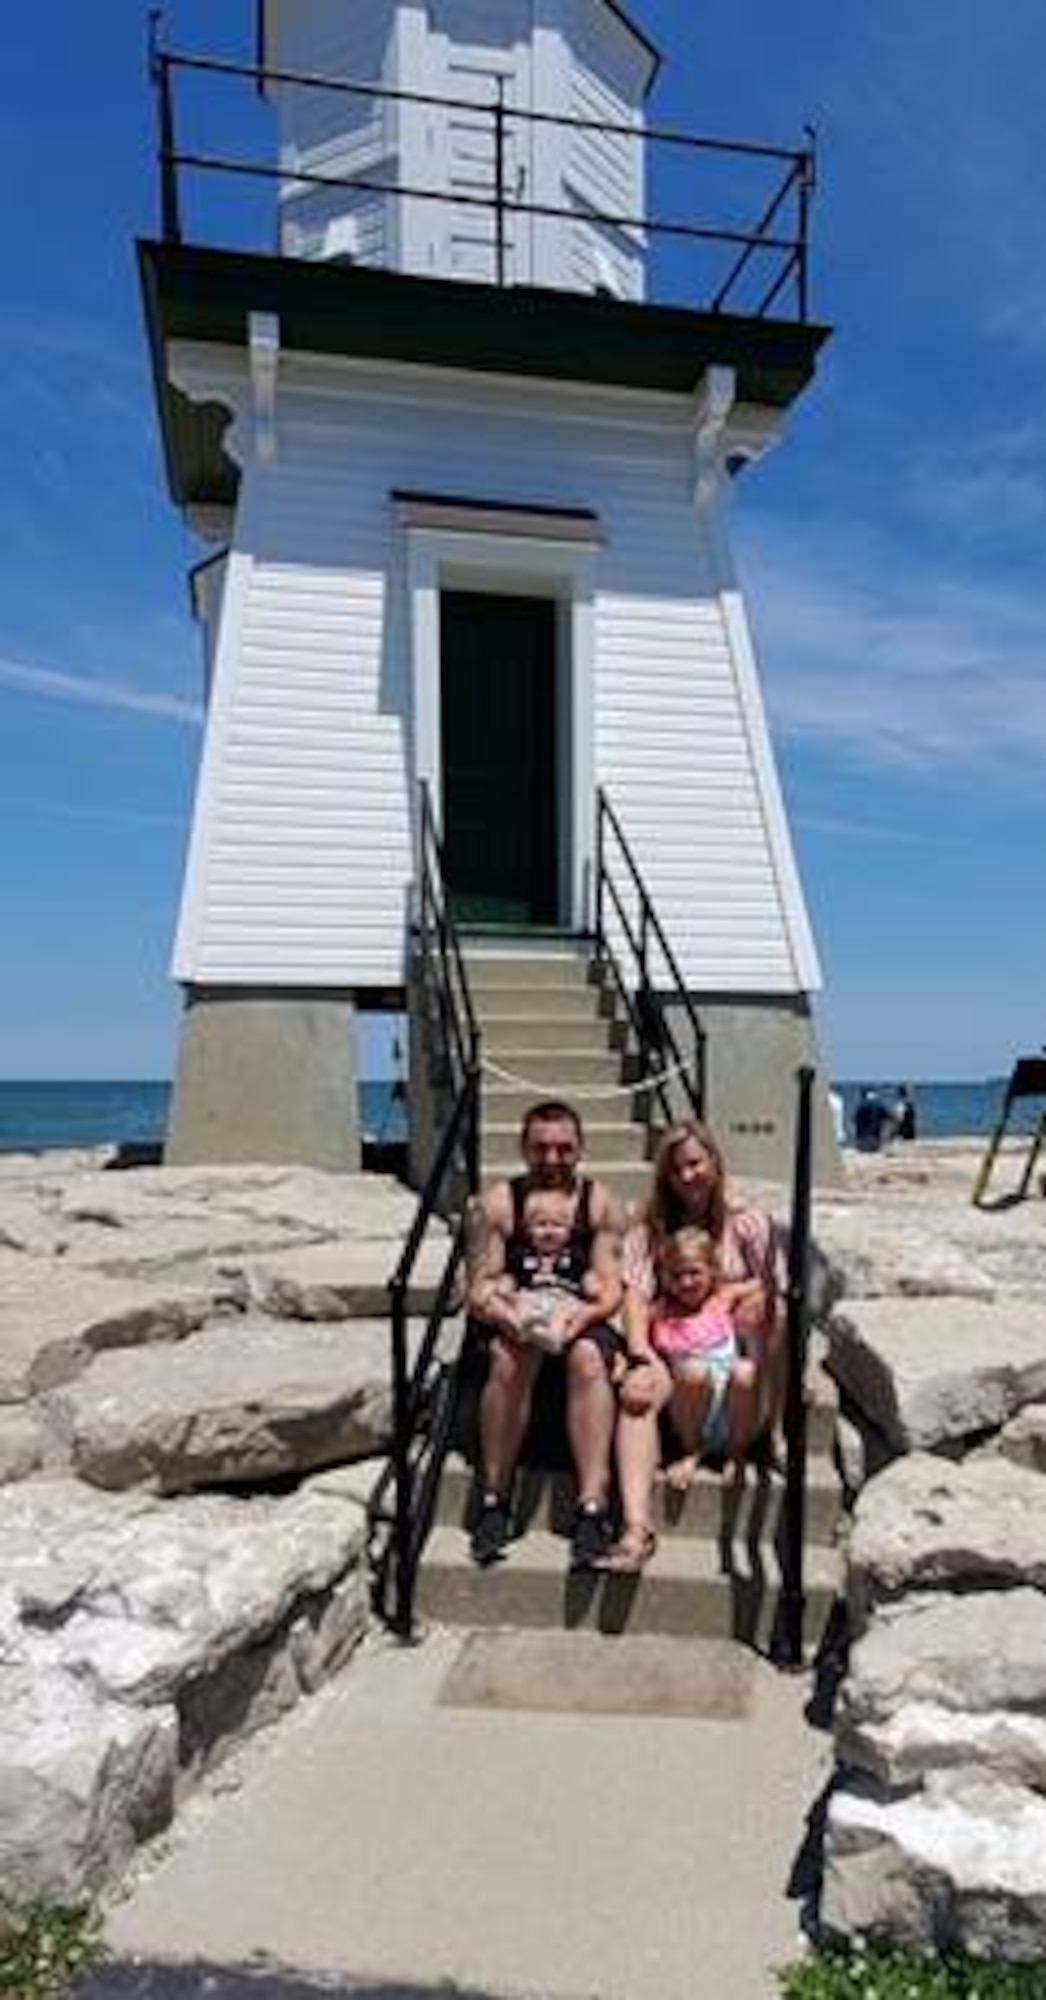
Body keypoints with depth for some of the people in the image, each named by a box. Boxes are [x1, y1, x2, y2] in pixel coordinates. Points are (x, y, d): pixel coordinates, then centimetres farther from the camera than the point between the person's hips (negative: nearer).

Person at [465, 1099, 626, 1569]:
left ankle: (592, 1506, -34)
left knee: (587, 1357, -32)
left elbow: (612, 1287, -4)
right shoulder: (496, 1204, -1)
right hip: (511, 1326, 0)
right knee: (511, 1356, -33)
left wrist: (586, 1311, -27)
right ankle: (494, 1500, -22)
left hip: (583, 1325, 1)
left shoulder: (602, 1203, 2)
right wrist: (508, 1313, -29)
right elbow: (479, 1289, -6)